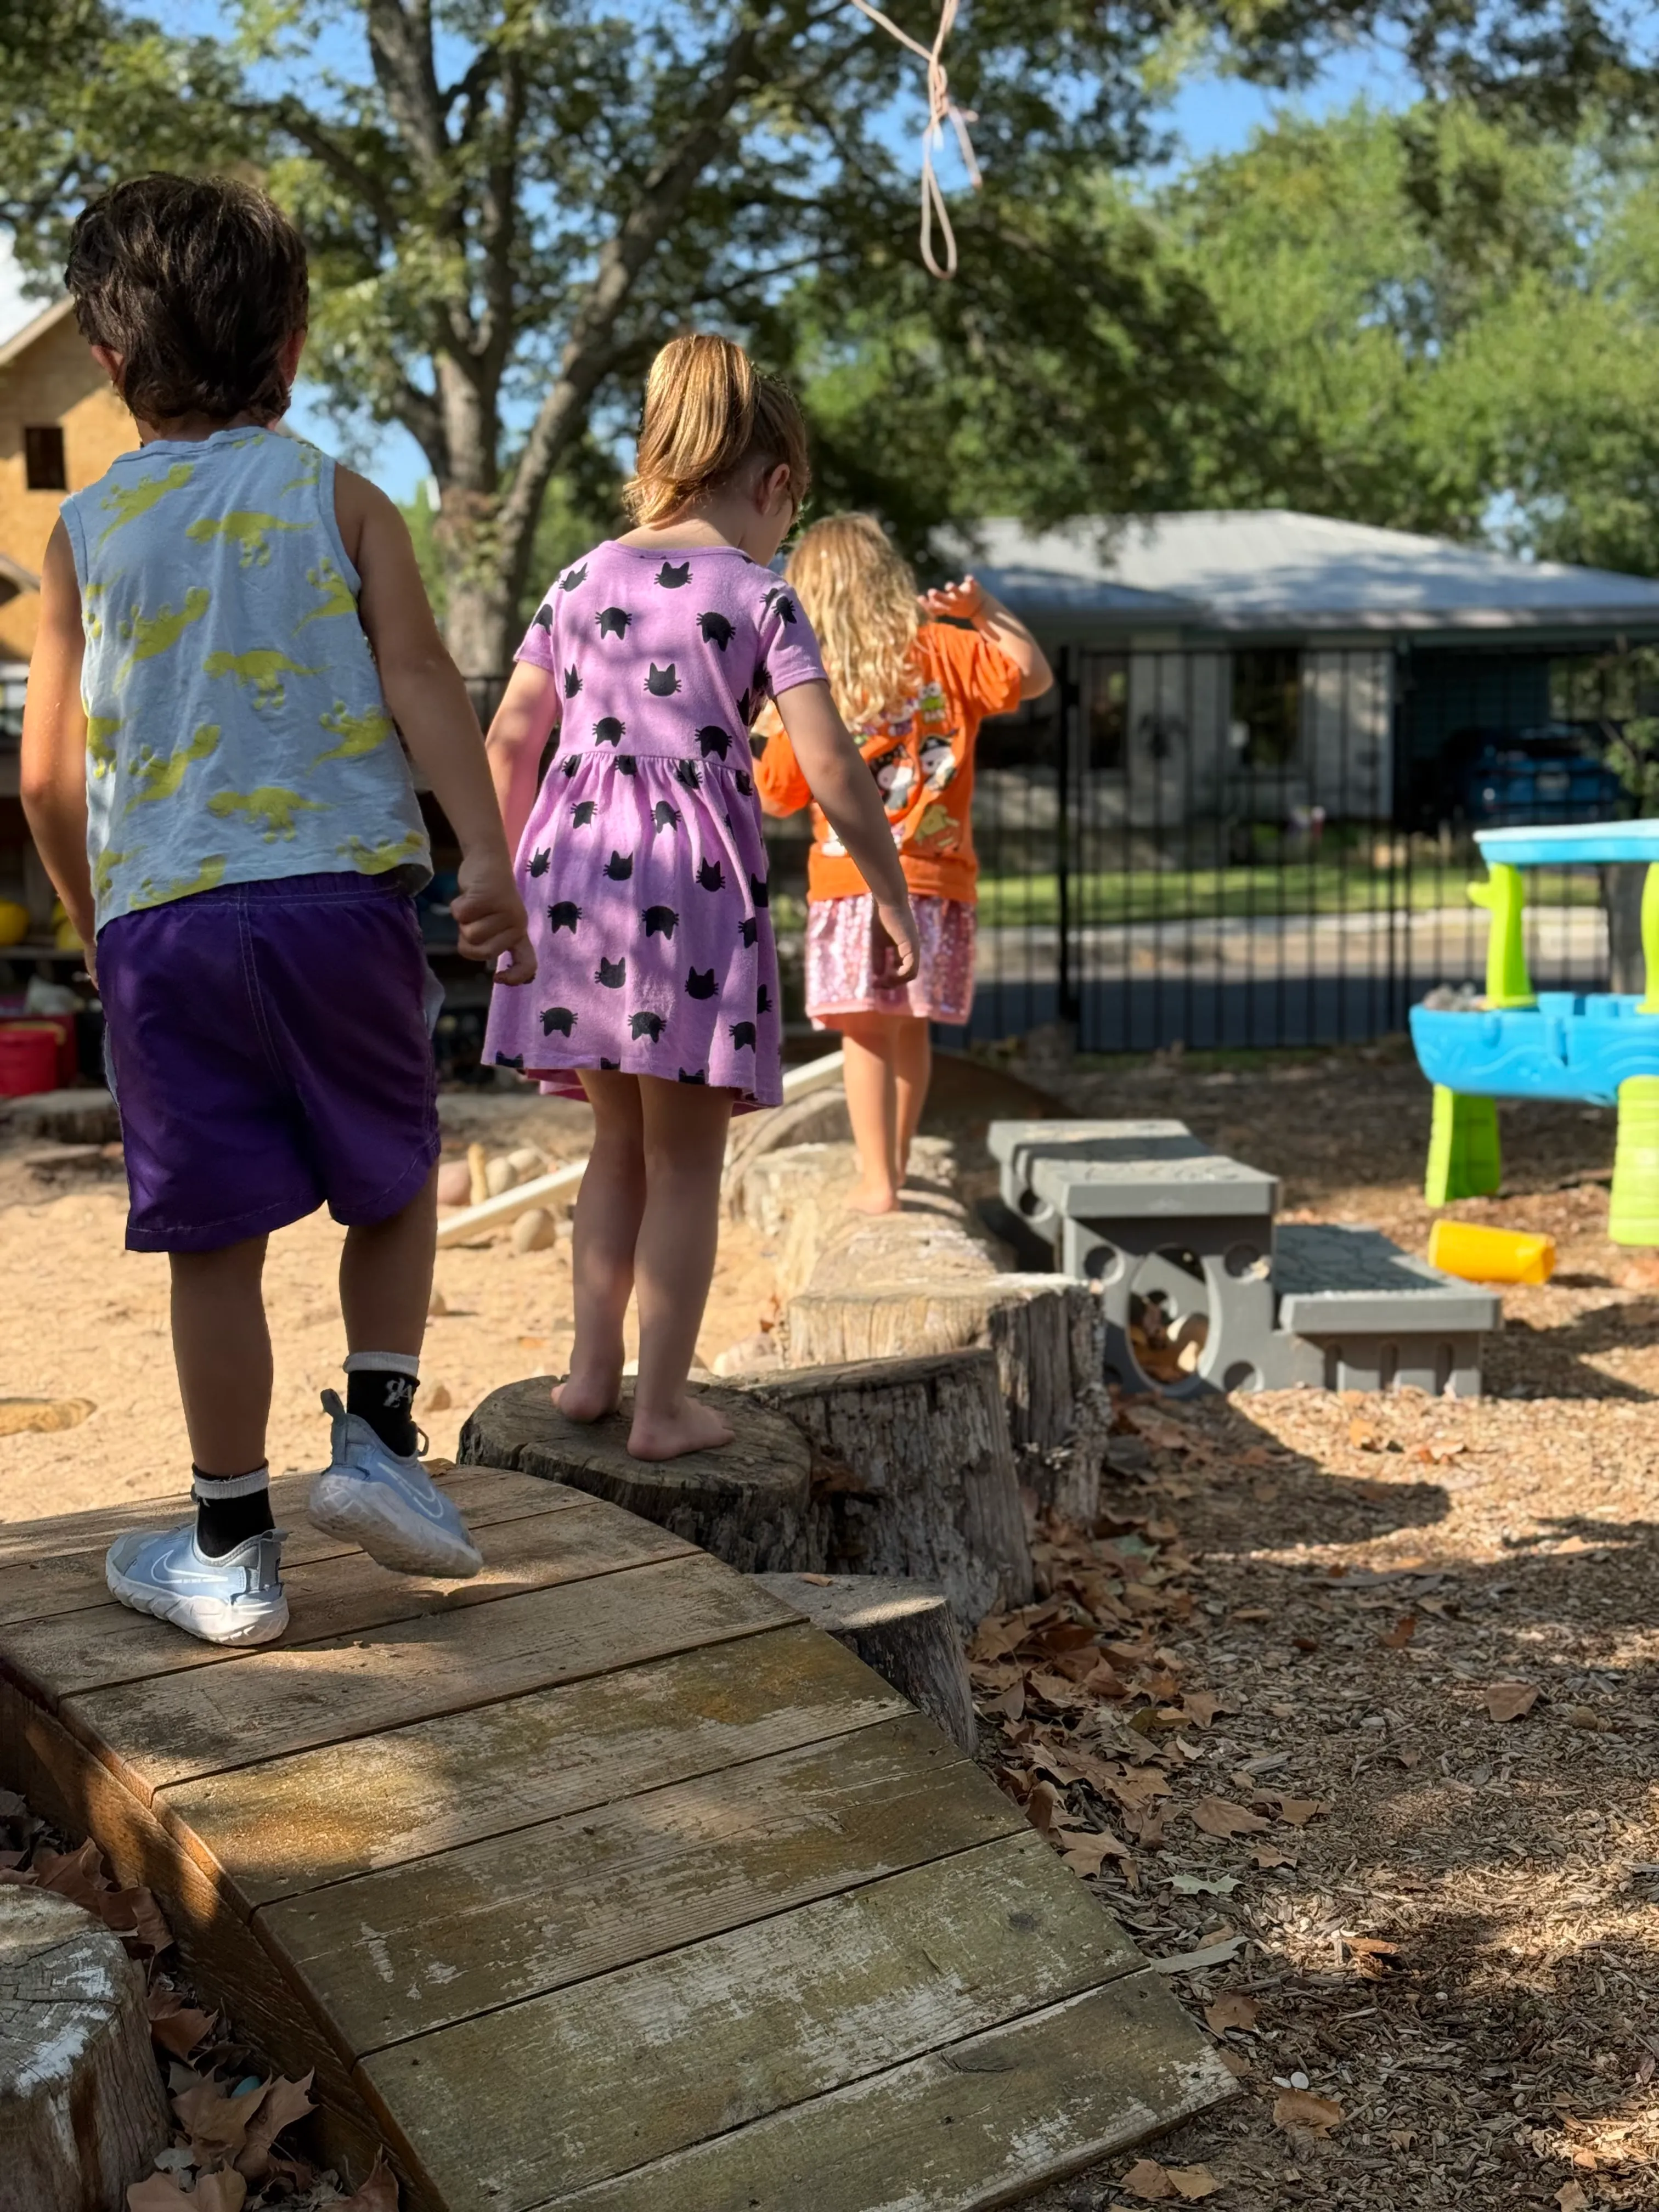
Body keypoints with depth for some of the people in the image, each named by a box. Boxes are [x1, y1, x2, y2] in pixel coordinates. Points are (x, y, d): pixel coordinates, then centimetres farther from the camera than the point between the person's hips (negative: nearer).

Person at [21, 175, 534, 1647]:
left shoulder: (85, 532, 9)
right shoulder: (341, 500, 7)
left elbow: (49, 778, 8)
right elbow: (420, 679, -7)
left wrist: (91, 914, 23)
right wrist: (490, 859, -12)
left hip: (158, 917, 1)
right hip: (338, 887, -1)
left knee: (216, 1240, 6)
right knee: (395, 1182, 19)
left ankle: (230, 1550, 15)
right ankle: (378, 1434, 7)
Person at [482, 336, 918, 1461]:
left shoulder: (583, 578, 12)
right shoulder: (760, 595, -1)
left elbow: (510, 738, 12)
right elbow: (833, 772, -8)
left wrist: (508, 873, 24)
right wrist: (893, 902, 3)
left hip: (573, 862, 5)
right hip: (694, 873, -4)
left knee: (620, 1139, 19)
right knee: (686, 1158, 6)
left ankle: (592, 1367, 20)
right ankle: (664, 1403, 10)